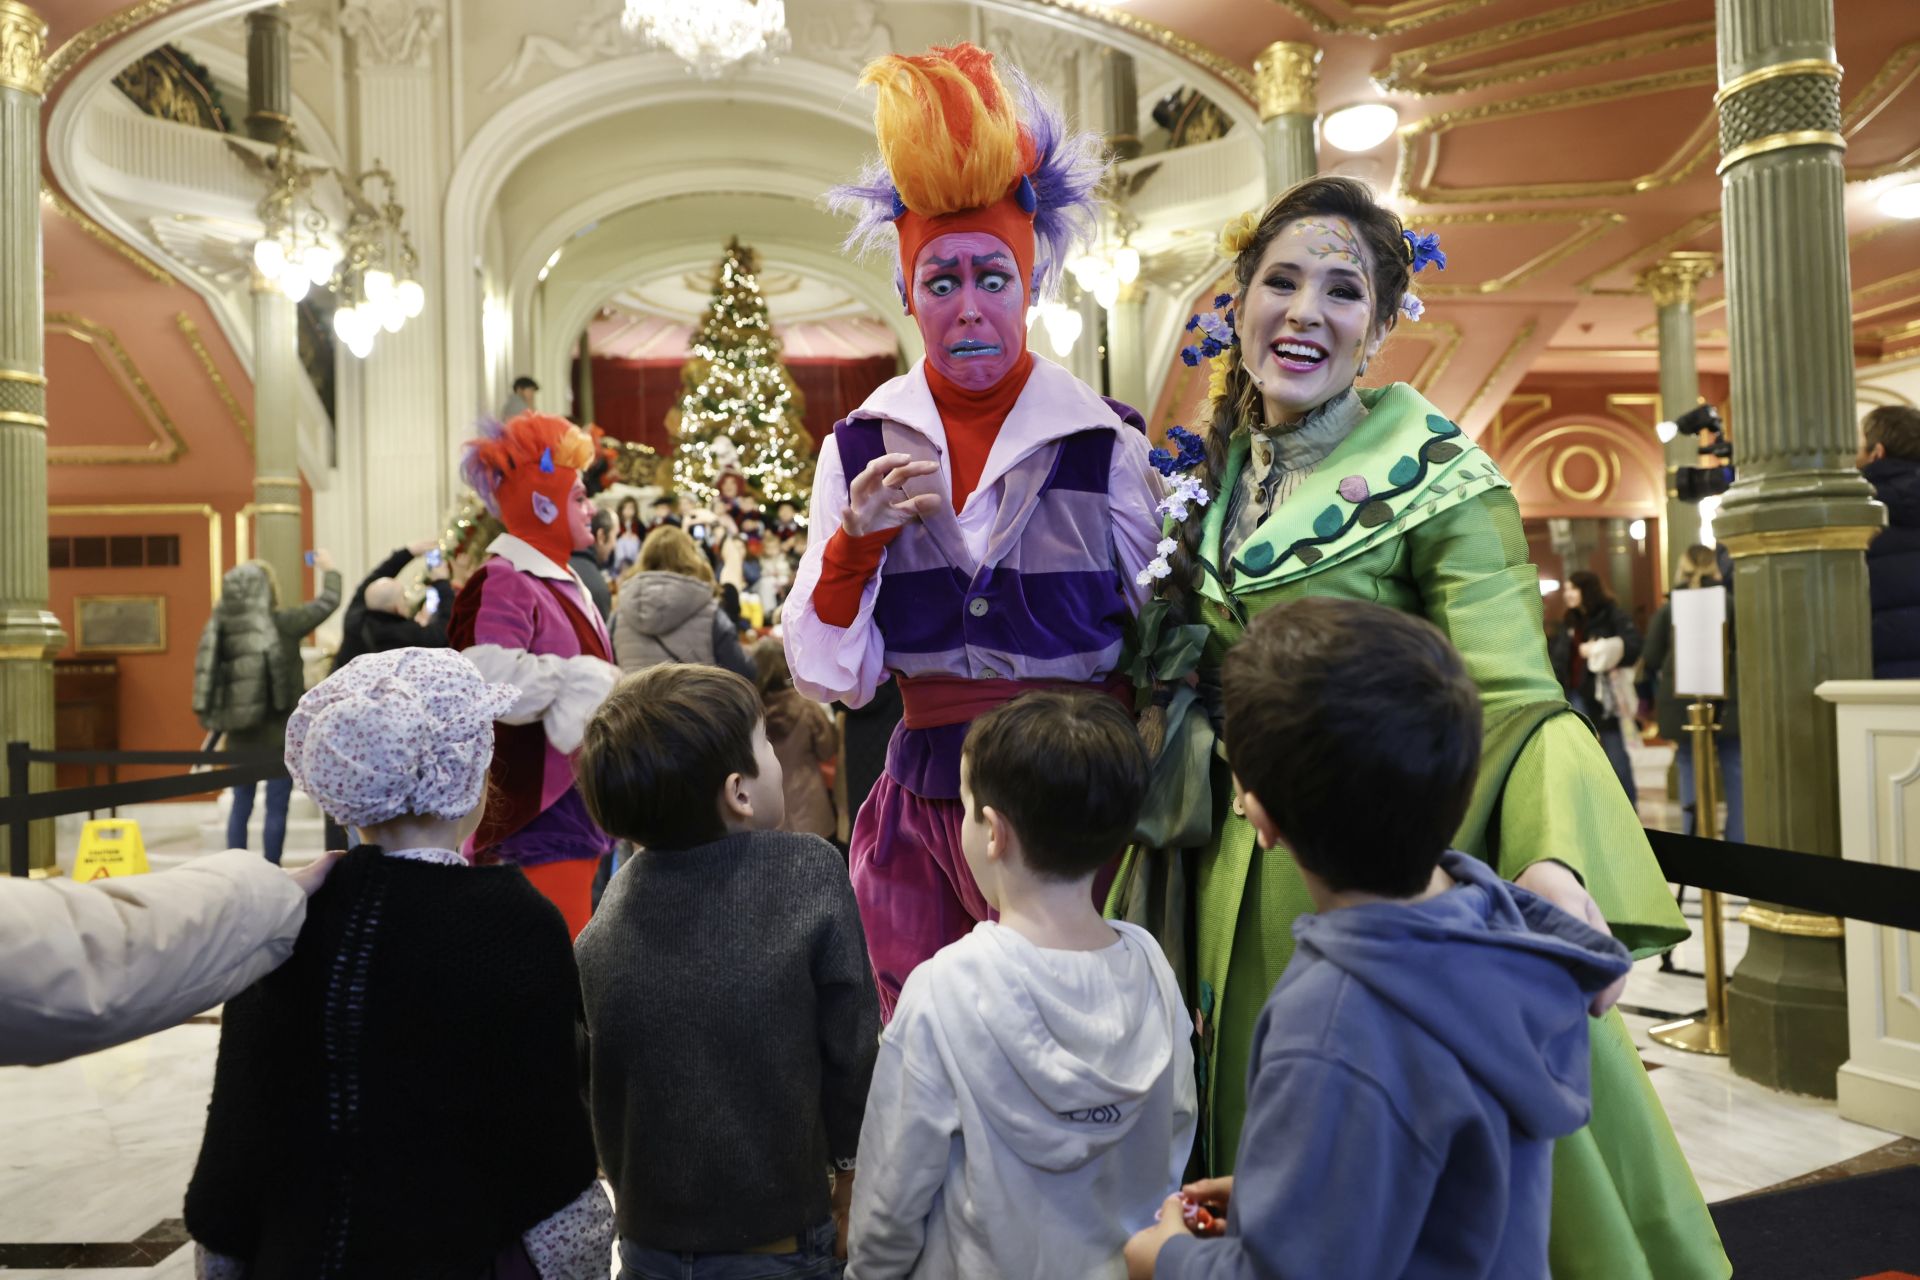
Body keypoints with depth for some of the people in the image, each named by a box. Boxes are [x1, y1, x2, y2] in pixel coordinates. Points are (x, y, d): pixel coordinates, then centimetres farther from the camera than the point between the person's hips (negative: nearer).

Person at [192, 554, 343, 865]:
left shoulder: (222, 625, 0)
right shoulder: (283, 623, -13)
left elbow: (210, 674, 4)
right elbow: (329, 602, -1)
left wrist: (216, 719, 14)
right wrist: (329, 570, 16)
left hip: (240, 732, 5)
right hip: (279, 732, -5)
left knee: (241, 805, 17)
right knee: (276, 808, 4)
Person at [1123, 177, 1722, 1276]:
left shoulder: (1440, 481, -10)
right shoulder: (1207, 481, 6)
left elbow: (1514, 700, -20)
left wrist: (1554, 862, -36)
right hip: (1232, 887, 5)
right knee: (1263, 1169, 20)